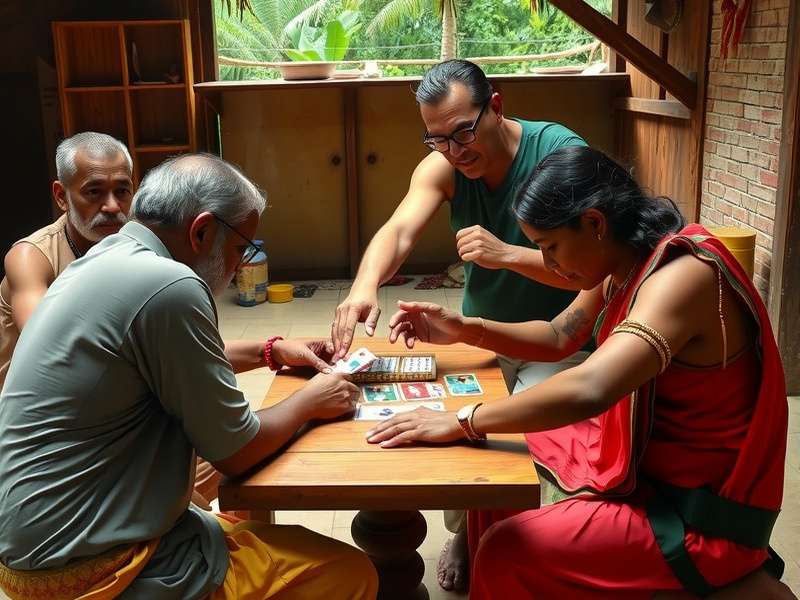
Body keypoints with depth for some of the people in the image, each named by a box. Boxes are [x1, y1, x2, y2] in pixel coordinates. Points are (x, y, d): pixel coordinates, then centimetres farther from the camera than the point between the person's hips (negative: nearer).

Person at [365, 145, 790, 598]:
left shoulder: (682, 275, -29)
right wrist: (465, 329, 1)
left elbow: (588, 389, -41)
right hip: (646, 462, 9)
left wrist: (462, 421, -32)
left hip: (701, 511, -9)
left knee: (508, 552, -19)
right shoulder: (623, 264, 1)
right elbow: (558, 338, 14)